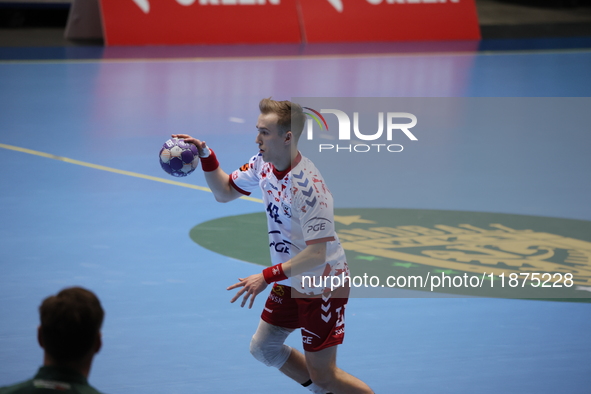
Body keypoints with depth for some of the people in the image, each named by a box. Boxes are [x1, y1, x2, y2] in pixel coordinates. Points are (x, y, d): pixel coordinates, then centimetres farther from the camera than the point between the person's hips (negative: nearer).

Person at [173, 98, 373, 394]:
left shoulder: (307, 186, -30)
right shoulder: (263, 164, -5)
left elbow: (316, 254, -31)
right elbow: (224, 191, 11)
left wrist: (267, 277, -33)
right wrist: (205, 154, -4)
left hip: (322, 286, -9)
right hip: (290, 283, 9)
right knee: (263, 348, 17)